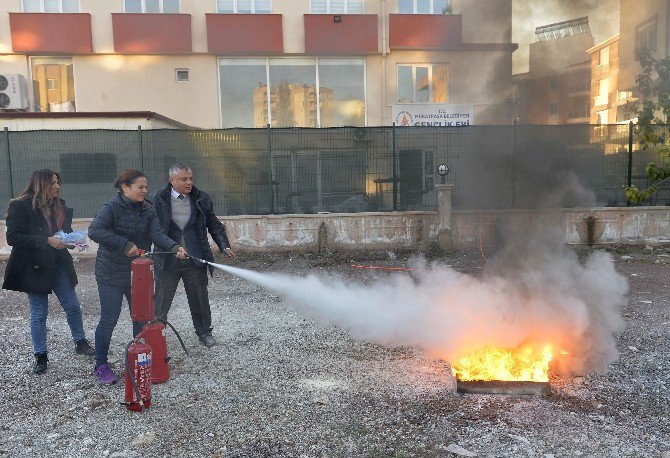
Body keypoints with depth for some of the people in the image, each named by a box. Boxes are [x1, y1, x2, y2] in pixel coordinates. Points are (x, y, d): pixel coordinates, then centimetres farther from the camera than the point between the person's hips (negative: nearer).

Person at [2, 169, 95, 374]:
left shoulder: (61, 207, 5)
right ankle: (40, 356, 21)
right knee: (39, 314, 6)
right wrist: (47, 240, -24)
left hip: (59, 265, 5)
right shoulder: (20, 207, -11)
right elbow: (13, 237, -17)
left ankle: (80, 342, 29)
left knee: (73, 306, 9)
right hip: (35, 268, -5)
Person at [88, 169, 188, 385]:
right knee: (109, 319, 3)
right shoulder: (111, 208, -14)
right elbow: (94, 231, -28)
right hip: (112, 274, -5)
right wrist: (125, 245, -32)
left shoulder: (148, 210, 2)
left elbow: (157, 234, -12)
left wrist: (174, 247, -31)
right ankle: (101, 365, 20)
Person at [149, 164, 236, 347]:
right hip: (167, 261, -1)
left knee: (199, 299, 14)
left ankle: (204, 331, 32)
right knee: (162, 300, 9)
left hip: (195, 260, 2)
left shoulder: (201, 199, 1)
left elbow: (214, 225, 7)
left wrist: (225, 246, -2)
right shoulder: (158, 199, -4)